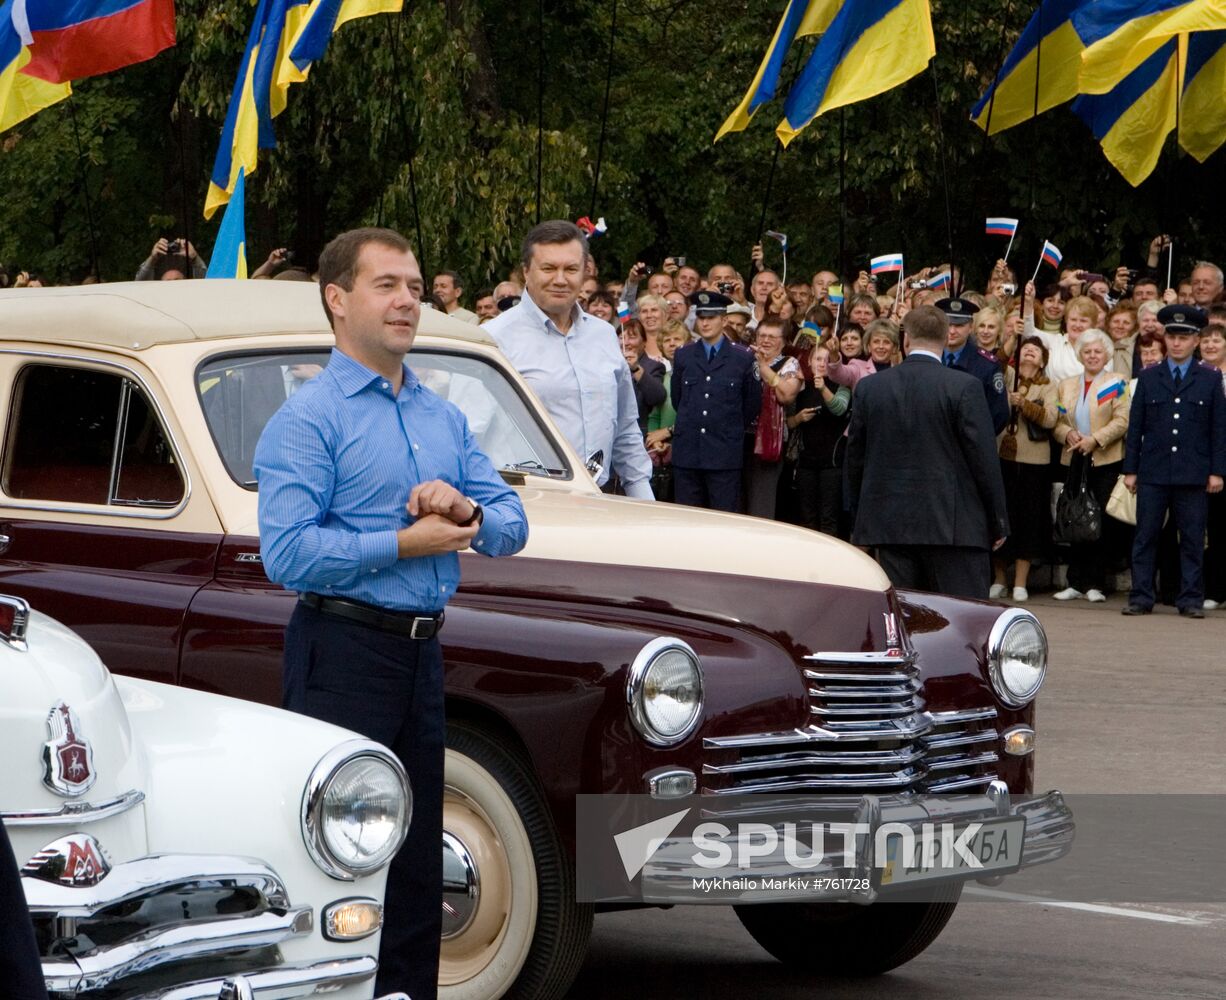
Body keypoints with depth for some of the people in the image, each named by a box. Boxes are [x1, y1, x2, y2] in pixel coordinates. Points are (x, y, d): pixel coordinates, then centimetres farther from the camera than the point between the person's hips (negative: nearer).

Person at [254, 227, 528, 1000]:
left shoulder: (445, 418, 14)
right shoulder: (308, 420, -8)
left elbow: (513, 527, 12)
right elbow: (288, 554, -17)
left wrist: (468, 513, -10)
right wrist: (405, 543, -17)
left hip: (423, 652, 7)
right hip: (342, 650, -7)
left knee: (417, 869, 12)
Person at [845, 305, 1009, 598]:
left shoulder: (869, 388, 4)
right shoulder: (964, 387, -8)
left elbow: (855, 458, 10)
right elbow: (984, 457, -7)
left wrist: (858, 521, 19)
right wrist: (998, 523, 2)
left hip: (890, 526, 3)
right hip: (954, 526, -3)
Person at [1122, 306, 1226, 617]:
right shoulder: (1148, 378, 10)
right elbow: (1135, 426, 9)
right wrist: (1130, 469, 3)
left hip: (1194, 475, -1)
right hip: (1153, 472, 1)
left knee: (1192, 540, 1)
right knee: (1145, 537, 1)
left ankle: (1191, 600, 6)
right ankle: (1141, 597, 5)